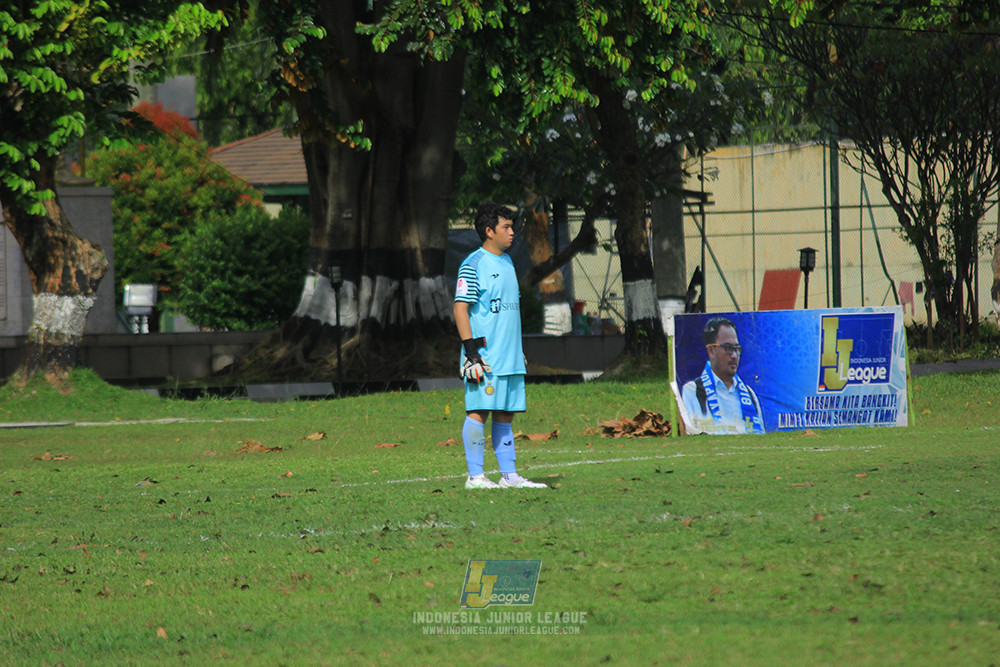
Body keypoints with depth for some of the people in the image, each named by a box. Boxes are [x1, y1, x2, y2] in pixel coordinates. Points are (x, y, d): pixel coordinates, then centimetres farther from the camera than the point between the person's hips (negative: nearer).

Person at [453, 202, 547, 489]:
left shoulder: (506, 261, 17)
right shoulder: (473, 265, -8)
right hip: (485, 355, -8)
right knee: (479, 411, -7)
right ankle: (475, 475, -4)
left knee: (505, 413, 9)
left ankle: (509, 474, 11)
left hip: (510, 355, 8)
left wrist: (517, 349, 23)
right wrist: (470, 350, -18)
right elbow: (460, 308, -12)